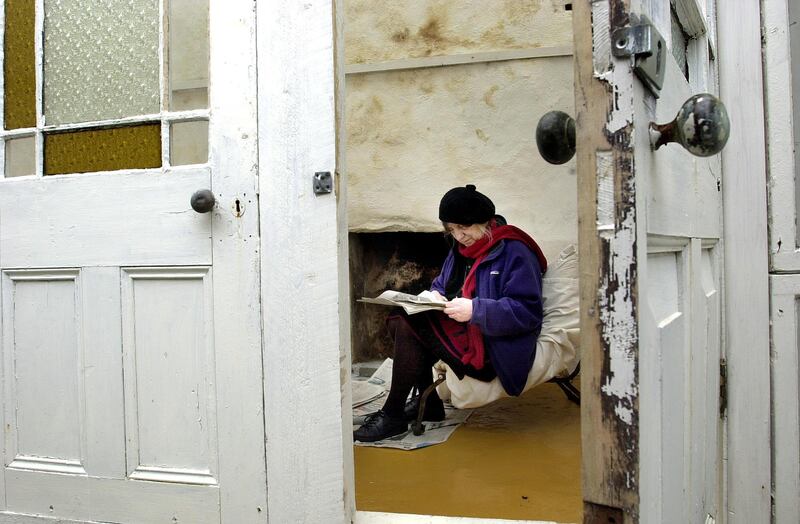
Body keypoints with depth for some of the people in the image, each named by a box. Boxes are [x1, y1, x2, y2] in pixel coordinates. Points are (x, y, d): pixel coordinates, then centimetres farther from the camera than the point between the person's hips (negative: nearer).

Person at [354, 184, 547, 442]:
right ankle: (429, 403, 4)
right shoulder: (462, 248, 15)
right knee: (397, 319, -5)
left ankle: (392, 414, -8)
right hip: (463, 334, 9)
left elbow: (527, 312, -20)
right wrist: (434, 296, -3)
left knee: (410, 323, -20)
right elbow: (441, 284, 22)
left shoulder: (513, 252, -12)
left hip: (491, 352, -9)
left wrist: (474, 310, -29)